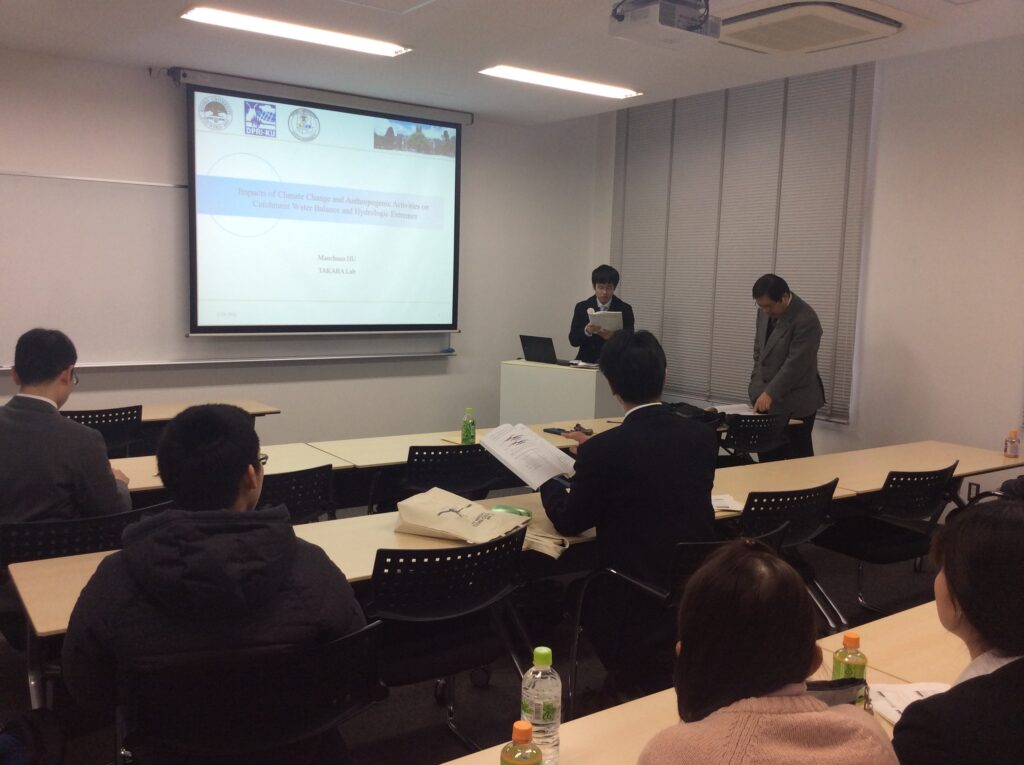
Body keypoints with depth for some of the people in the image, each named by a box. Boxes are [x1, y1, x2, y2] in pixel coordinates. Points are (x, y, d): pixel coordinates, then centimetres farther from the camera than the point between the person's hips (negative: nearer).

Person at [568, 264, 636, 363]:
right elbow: (573, 340, 0)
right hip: (587, 361, 0)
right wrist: (586, 331, -20)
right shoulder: (582, 307, 5)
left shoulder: (625, 309, 3)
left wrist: (612, 336, -22)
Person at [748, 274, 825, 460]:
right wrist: (758, 387, 9)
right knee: (766, 457, 10)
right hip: (766, 396, 7)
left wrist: (770, 393, -23)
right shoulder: (765, 312, 6)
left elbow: (795, 364, -23)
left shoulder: (806, 319, -20)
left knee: (797, 460, 1)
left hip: (794, 404, -7)